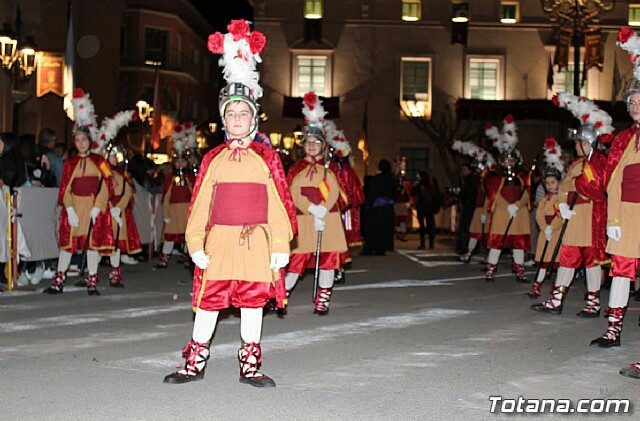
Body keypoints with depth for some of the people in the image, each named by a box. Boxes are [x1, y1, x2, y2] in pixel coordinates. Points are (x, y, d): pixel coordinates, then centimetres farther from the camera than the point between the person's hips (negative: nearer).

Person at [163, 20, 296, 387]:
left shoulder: (267, 157, 3)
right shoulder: (213, 159, 6)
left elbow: (279, 203, 1)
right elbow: (200, 203, 4)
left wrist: (281, 246, -3)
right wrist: (196, 244, -2)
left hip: (256, 240, 0)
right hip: (219, 239, 1)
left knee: (253, 301, 8)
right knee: (208, 300, 5)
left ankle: (251, 366, 20)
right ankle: (195, 363, 18)